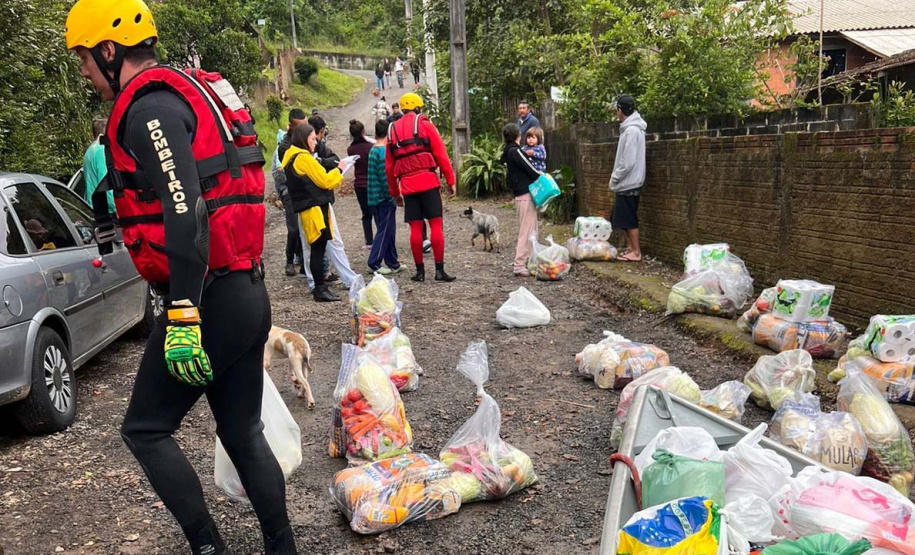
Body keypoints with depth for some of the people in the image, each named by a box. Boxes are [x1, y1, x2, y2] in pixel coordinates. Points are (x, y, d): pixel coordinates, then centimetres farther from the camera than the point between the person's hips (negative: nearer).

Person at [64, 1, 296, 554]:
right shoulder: (192, 93, 20)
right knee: (243, 433, 16)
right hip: (249, 294, 10)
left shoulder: (150, 107, -11)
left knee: (145, 431, 8)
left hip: (208, 301, -9)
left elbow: (184, 215, -23)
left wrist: (182, 317, -25)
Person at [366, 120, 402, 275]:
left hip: (375, 198, 9)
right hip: (385, 198, -9)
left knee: (389, 231, 14)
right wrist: (393, 195, -14)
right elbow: (385, 177, -20)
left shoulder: (373, 150, 13)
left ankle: (393, 264, 20)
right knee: (385, 231, -2)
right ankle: (374, 263, 0)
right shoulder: (383, 151, -15)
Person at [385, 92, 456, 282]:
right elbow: (441, 155, -3)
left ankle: (420, 270, 10)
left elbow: (389, 166, 16)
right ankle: (439, 269, -4)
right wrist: (451, 181, 0)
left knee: (415, 227, 7)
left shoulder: (392, 130, 16)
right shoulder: (425, 124, 3)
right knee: (436, 224, -2)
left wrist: (395, 192, 22)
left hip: (407, 185, 4)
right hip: (428, 181, -4)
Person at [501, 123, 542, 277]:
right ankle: (519, 265, -7)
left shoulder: (508, 152, 14)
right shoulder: (515, 151, -14)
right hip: (525, 194, -9)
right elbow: (530, 169, -13)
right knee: (527, 230, -7)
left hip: (519, 193, 9)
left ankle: (529, 260, 23)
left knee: (531, 229, 17)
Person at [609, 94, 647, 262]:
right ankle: (630, 247, 21)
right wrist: (616, 179, 15)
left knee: (629, 219, -3)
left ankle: (636, 252, 4)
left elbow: (628, 162, -22)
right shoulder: (630, 128, 12)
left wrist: (614, 179, -13)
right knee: (623, 218, 14)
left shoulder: (631, 130, -18)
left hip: (628, 184, -9)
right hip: (626, 183, 9)